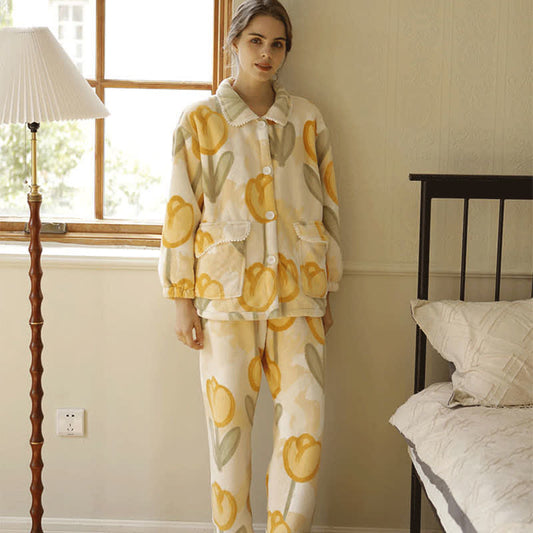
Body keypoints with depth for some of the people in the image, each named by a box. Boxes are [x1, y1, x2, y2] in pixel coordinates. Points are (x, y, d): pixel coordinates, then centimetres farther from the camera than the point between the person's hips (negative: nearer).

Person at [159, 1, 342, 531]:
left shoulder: (307, 119, 8)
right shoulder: (200, 120, 1)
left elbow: (326, 205, 12)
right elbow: (182, 211, 0)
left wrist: (326, 290, 11)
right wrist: (182, 298, -3)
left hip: (296, 290, 2)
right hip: (227, 287, -2)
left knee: (307, 412, -3)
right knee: (229, 415, 4)